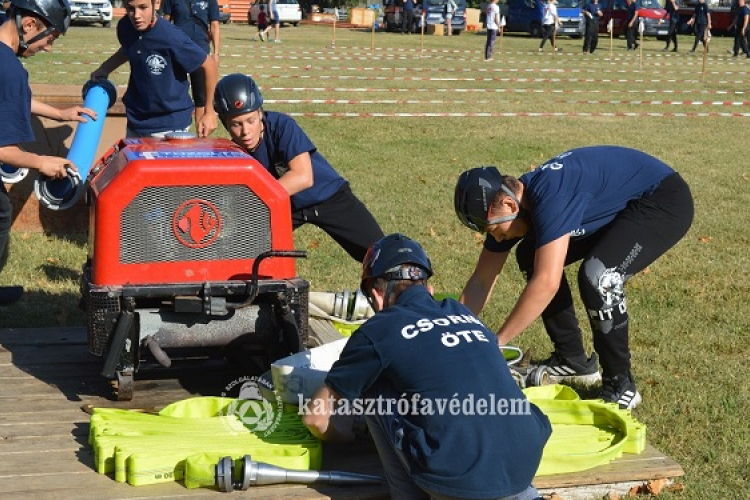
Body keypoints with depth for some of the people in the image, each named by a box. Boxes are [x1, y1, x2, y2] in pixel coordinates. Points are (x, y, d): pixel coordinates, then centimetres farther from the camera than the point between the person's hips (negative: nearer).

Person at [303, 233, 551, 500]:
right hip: (526, 466, 4)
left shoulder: (379, 330, 4)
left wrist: (346, 437, 34)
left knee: (374, 389, 12)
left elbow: (315, 415, 14)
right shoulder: (462, 313, 18)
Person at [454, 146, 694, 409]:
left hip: (665, 201, -9)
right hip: (620, 205, 10)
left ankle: (621, 387, -11)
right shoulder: (509, 200, -6)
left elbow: (547, 283, -39)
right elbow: (481, 282, 2)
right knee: (531, 256, 6)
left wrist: (495, 343, -32)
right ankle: (572, 360, 16)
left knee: (597, 275, -29)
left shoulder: (550, 198, -34)